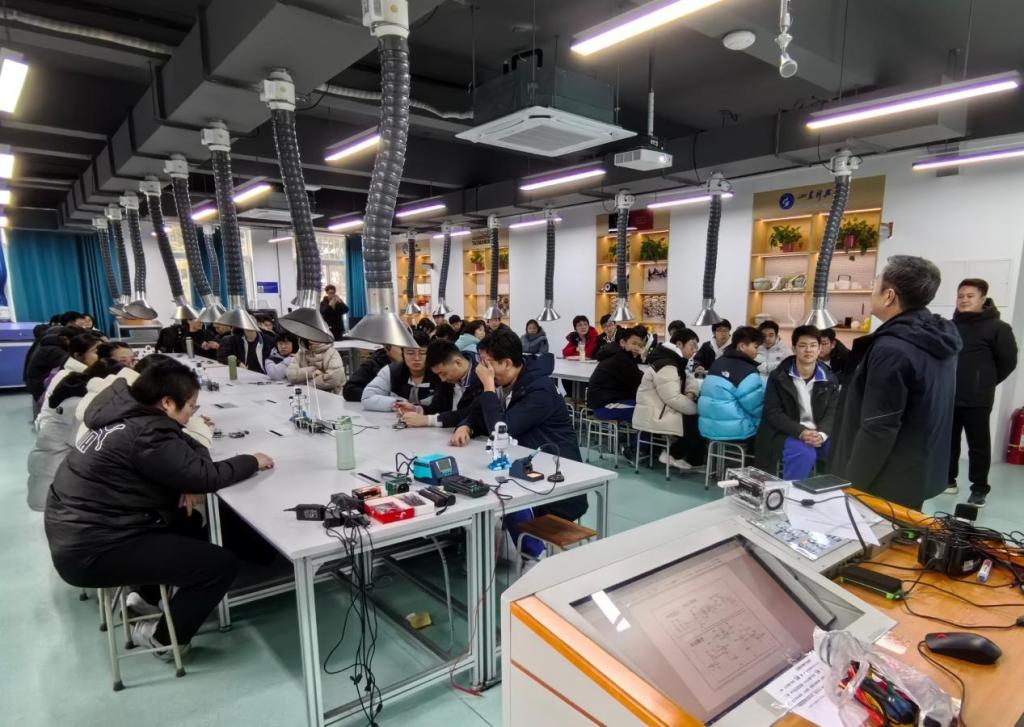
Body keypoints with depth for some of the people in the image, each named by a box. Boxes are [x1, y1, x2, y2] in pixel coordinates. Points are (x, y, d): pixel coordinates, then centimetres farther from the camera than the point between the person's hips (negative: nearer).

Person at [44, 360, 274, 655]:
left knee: (190, 522, 24)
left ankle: (145, 597, 29)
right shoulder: (146, 433, -23)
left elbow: (182, 460, 14)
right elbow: (206, 476, -21)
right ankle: (160, 636, 10)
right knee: (222, 565, -12)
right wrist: (252, 461, -7)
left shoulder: (125, 416, 5)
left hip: (75, 533, 10)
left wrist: (193, 441, -7)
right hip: (91, 552, -10)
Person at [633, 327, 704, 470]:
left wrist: (691, 393, -5)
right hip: (654, 416, -10)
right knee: (698, 422, -11)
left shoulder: (675, 361, 12)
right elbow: (674, 399, -27)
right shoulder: (665, 365, -22)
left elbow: (689, 380, 18)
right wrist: (698, 409, -15)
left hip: (662, 410, 10)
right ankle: (673, 455, 2)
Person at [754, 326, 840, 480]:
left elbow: (832, 413, 0)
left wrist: (822, 434, -22)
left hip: (818, 434, 4)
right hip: (786, 433, -4)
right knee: (804, 453, -33)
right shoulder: (778, 377, -4)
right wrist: (800, 432, -23)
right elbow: (773, 413, -9)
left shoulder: (830, 379, 7)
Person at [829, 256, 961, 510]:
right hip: (920, 475, 9)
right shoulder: (938, 339, 4)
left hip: (886, 486, -9)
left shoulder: (891, 349, -25)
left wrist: (851, 487, -16)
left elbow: (878, 430, -25)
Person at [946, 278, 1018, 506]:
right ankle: (948, 480, 28)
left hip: (977, 400, -5)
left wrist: (986, 382, 3)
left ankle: (979, 489, 16)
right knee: (948, 441, 14)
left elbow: (1008, 361, -1)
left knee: (979, 445, 5)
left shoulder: (997, 328, -7)